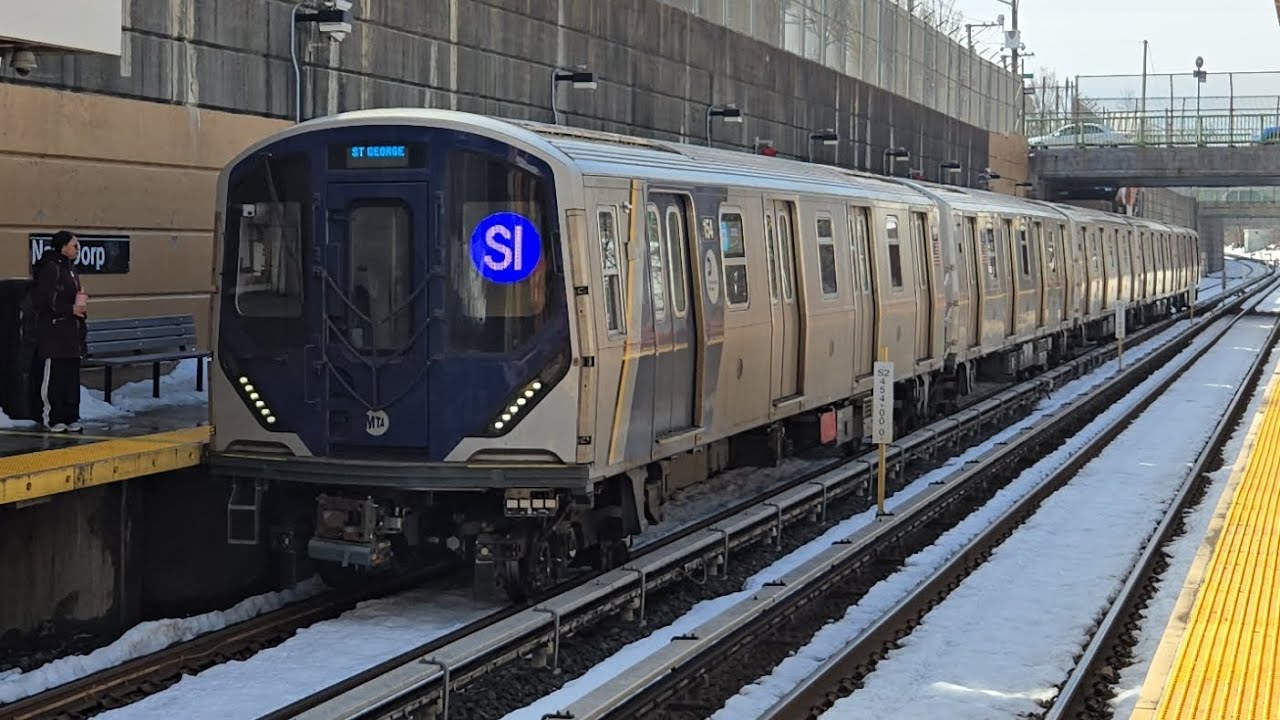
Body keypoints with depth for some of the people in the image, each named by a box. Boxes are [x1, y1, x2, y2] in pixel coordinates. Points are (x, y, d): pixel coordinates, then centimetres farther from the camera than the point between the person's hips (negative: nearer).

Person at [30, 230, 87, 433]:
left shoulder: (70, 268, 15)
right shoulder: (50, 268, -13)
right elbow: (40, 302, -17)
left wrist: (80, 302, 3)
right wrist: (71, 309, -16)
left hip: (71, 333, 9)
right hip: (53, 334, -9)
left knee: (72, 377, 10)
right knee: (53, 377, -4)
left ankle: (70, 417, 16)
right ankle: (52, 418, 3)